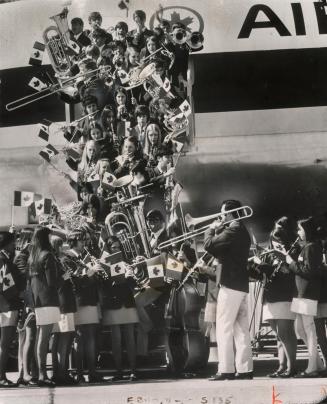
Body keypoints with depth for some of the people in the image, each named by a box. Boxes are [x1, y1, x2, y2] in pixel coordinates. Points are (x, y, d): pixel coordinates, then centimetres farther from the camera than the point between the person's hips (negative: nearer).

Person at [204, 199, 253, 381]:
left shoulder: (233, 230, -14)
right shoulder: (243, 231, 17)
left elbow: (209, 245, -19)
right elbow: (222, 254, 21)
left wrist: (211, 230, -1)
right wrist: (218, 231, 11)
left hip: (230, 285, -9)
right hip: (242, 285, 9)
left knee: (224, 329, -6)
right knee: (241, 330, 9)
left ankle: (226, 370, -8)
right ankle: (245, 369, 8)